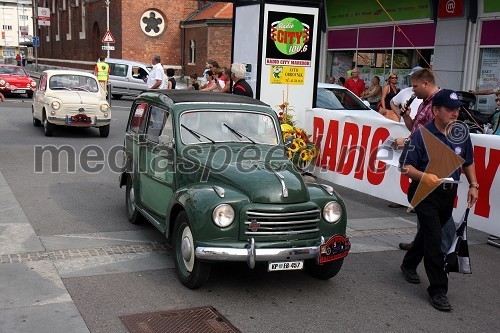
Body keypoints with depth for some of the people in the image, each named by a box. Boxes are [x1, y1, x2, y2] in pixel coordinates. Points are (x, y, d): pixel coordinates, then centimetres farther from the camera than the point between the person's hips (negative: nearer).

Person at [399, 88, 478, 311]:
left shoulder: (462, 134, 1)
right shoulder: (422, 134, -15)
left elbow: (467, 162, 17)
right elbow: (406, 166, -16)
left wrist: (473, 185, 8)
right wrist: (423, 176, -33)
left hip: (449, 193, 6)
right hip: (425, 193, -6)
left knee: (428, 232, 21)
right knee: (434, 239, -10)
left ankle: (409, 265, 45)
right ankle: (438, 290, -1)